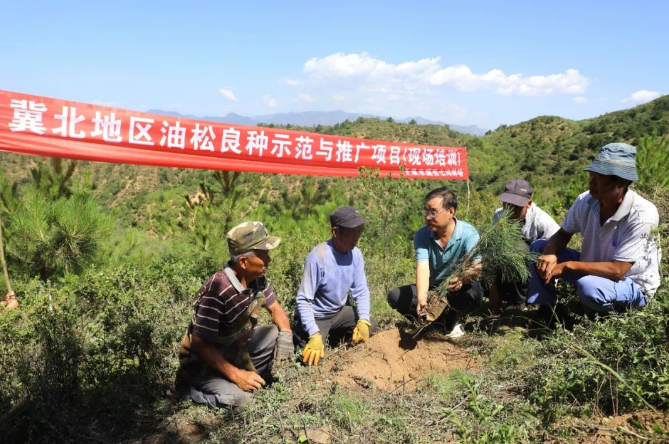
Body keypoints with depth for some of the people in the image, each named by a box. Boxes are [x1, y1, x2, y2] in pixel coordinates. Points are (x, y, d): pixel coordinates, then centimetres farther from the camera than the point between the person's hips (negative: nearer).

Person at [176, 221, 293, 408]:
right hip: (202, 360, -7)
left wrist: (286, 334, -14)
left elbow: (275, 308, 6)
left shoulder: (257, 279, -10)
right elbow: (199, 344, -28)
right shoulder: (216, 291, -33)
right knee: (239, 397, -25)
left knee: (276, 334, -9)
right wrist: (235, 374, -29)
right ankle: (188, 389, 1)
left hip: (235, 348, 7)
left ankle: (252, 378, 8)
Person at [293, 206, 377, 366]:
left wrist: (363, 320, -19)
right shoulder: (318, 257, -30)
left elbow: (361, 291, -3)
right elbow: (303, 301, -26)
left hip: (338, 312, 6)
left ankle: (331, 334, 14)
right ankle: (301, 339, 13)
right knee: (315, 359, -20)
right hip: (314, 316, -6)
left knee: (369, 327, -8)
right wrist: (314, 335, -34)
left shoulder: (355, 254, -12)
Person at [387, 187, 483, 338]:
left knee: (471, 291, -36)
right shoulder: (422, 235, -15)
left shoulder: (468, 233, -21)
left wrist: (462, 279, -57)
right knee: (395, 296, -18)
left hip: (457, 292, -2)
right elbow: (422, 268, -29)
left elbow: (476, 269, -33)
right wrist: (421, 298, -48)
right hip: (433, 290, 2)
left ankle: (450, 324, -7)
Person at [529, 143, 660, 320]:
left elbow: (617, 270, -31)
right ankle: (545, 313, 0)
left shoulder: (642, 216, -30)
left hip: (634, 285, -6)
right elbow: (563, 234, 1)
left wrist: (566, 266, -29)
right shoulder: (585, 201, -14)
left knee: (589, 287, -38)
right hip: (595, 269, 6)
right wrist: (550, 253, -22)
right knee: (539, 248, -7)